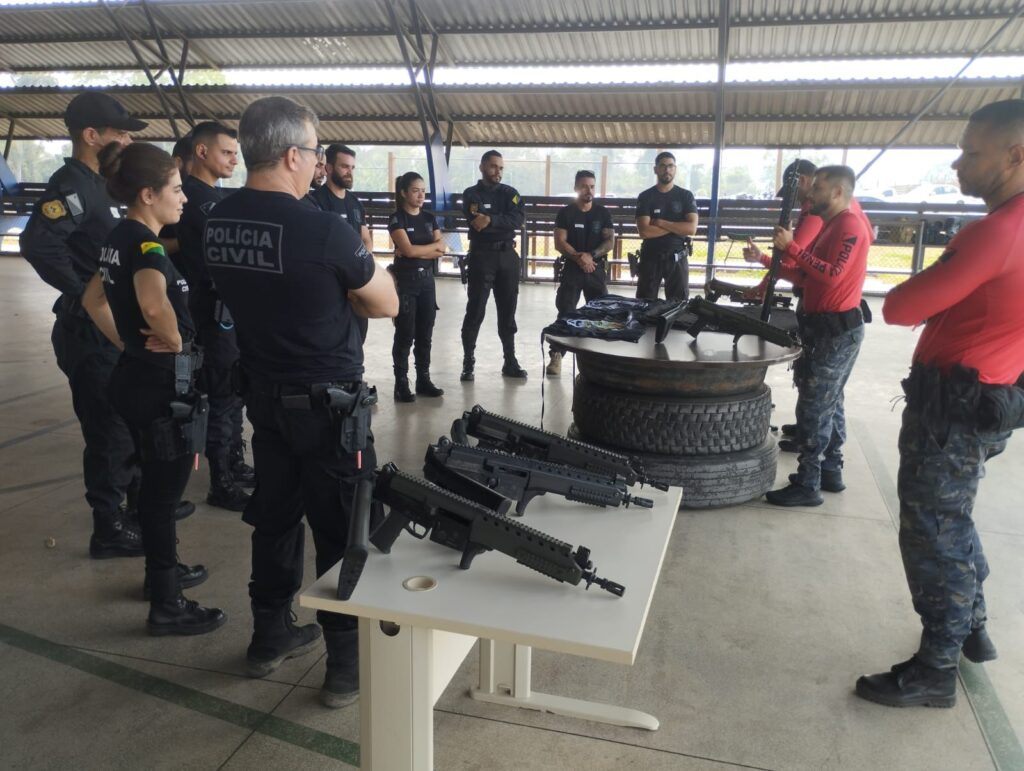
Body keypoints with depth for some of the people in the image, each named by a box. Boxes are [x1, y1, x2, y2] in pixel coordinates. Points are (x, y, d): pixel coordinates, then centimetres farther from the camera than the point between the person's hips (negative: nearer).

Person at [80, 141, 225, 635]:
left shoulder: (120, 238, 9)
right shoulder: (146, 244, -20)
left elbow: (94, 301, 21)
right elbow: (154, 303, -42)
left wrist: (126, 342, 15)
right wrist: (174, 340, -24)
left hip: (135, 375, 10)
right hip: (161, 383, -10)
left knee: (155, 484, 22)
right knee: (164, 491, 1)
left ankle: (162, 571, 40)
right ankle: (166, 606, 14)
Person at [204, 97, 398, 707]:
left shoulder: (218, 224, 0)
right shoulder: (323, 229, -21)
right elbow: (387, 305, -9)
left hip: (265, 397, 7)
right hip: (330, 405, -7)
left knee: (275, 517, 19)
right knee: (342, 532, 5)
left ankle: (271, 638, 34)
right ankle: (348, 665, 17)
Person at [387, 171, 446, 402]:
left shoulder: (429, 218, 11)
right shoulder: (397, 219, -5)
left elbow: (441, 251, 1)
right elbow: (407, 249, -17)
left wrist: (417, 251, -11)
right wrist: (433, 246, -4)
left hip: (427, 280, 5)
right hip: (405, 281, -5)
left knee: (425, 334, 8)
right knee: (405, 334, -3)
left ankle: (423, 380, 17)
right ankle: (401, 384, 3)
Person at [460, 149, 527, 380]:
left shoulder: (510, 192, 10)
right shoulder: (471, 194, 2)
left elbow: (519, 220, -8)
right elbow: (478, 224, -15)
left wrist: (491, 220, -19)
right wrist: (505, 225, -12)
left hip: (508, 257, 3)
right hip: (481, 257, -3)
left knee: (507, 311, 9)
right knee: (475, 311, -2)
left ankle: (510, 362, 16)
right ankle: (468, 364, 4)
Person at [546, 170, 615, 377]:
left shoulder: (602, 213, 7)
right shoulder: (565, 213, 2)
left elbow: (610, 241, 0)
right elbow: (559, 242, -5)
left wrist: (591, 255, -16)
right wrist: (579, 257, -18)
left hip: (596, 269, 2)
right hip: (571, 268, -2)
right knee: (565, 313, -7)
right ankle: (556, 356, -7)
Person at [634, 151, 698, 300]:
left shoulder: (686, 196, 3)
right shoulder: (645, 197, 0)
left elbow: (692, 228, -10)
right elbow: (644, 231, -12)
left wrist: (660, 223, -13)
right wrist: (677, 227, -10)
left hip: (677, 258, 0)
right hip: (650, 257, 0)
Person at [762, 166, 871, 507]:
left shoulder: (850, 225, -13)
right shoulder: (832, 226, 19)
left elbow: (832, 275, -25)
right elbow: (808, 278, 16)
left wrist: (791, 246, -22)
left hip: (837, 329, -11)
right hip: (829, 327, 11)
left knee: (813, 408, -8)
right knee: (828, 403, 15)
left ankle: (807, 486, -3)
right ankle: (831, 472, 24)